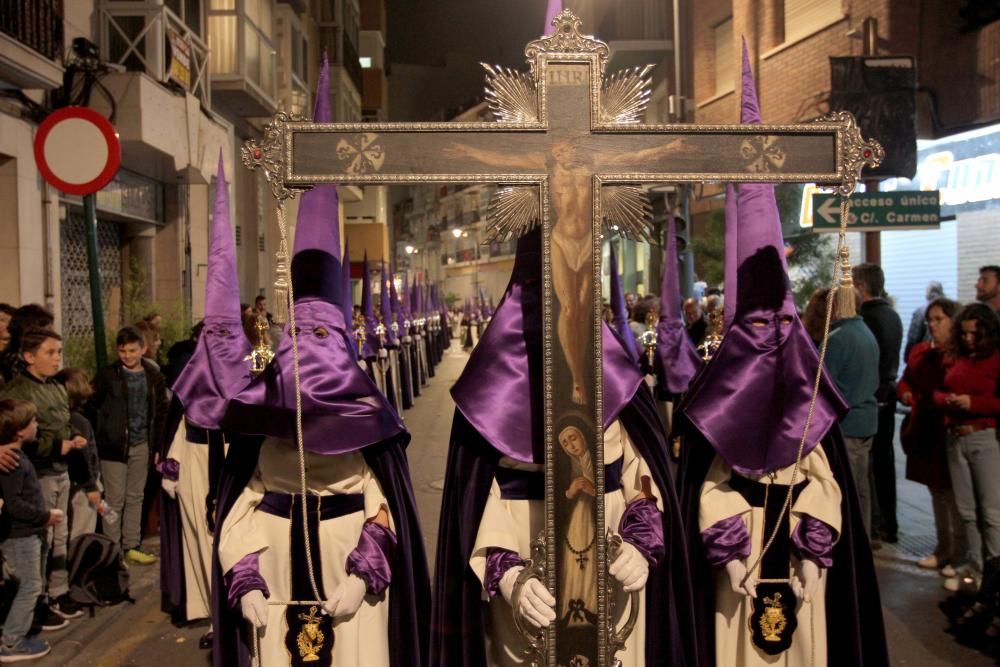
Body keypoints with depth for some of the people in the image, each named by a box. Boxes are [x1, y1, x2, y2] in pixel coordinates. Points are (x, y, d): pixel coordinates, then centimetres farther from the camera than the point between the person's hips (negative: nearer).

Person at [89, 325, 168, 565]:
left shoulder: (153, 376, 4)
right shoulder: (107, 375, -4)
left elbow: (161, 411, 8)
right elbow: (92, 408, -2)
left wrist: (159, 445, 4)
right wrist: (97, 440, -7)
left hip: (141, 445, 3)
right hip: (114, 445, -3)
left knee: (135, 497, 12)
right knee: (115, 499, 1)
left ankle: (132, 546, 22)